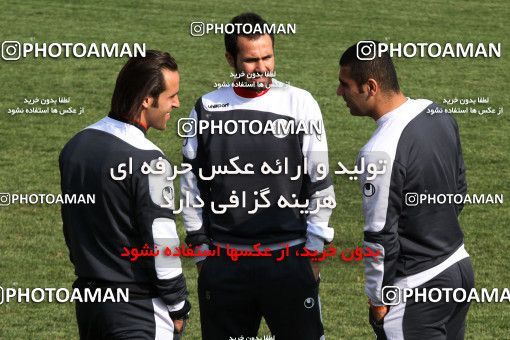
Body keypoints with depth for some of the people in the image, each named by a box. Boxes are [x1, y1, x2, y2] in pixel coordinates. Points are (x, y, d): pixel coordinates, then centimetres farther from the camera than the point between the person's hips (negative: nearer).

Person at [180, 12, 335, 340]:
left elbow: (320, 182, 2)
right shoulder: (207, 109, 4)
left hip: (288, 257, -2)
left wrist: (314, 250, -1)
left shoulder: (299, 104, -1)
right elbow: (192, 184, 11)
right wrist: (200, 248, 9)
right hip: (223, 261, 2)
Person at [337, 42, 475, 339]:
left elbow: (381, 234, -19)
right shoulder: (439, 114, 1)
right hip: (460, 267, 9)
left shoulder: (380, 152, -24)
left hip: (417, 292, -9)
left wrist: (378, 297, -8)